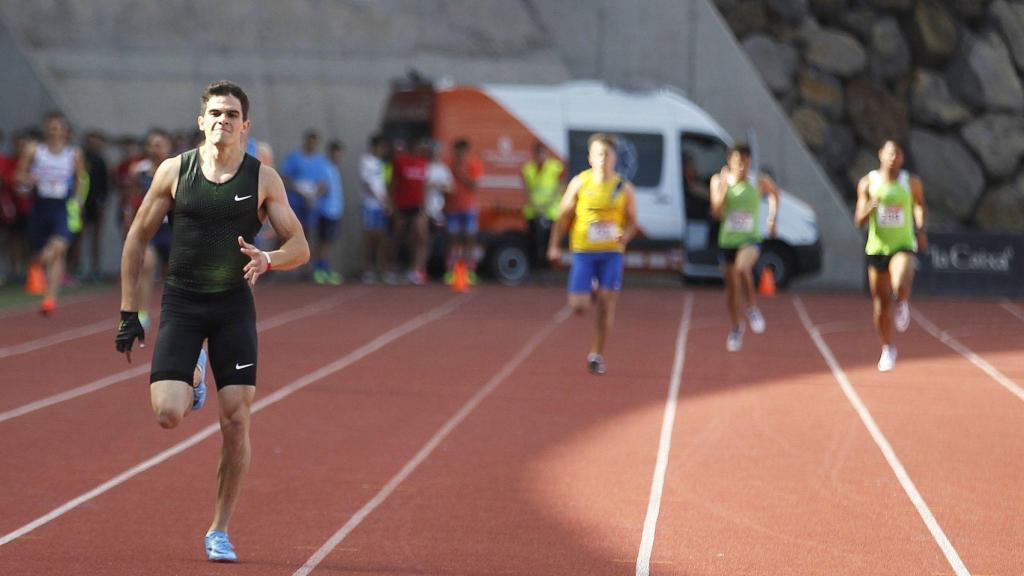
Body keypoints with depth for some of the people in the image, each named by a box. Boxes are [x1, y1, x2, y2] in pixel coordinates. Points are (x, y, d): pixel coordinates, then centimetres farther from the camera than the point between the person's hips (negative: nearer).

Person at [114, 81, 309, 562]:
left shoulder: (263, 179, -1)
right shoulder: (174, 171, -1)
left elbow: (300, 247, 0)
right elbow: (137, 239, 6)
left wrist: (268, 260, -23)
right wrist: (128, 314, 2)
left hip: (233, 307, 0)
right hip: (180, 304, 0)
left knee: (236, 421, -4)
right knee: (168, 415, -16)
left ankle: (219, 531, 10)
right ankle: (189, 391, 23)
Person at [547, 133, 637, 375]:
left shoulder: (623, 188, 1)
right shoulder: (579, 183, -1)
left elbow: (632, 221, 8)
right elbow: (563, 216, 5)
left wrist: (626, 235, -14)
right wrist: (554, 245, 0)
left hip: (612, 252, 0)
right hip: (583, 251, 0)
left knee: (606, 303, -2)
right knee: (579, 306, -6)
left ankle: (597, 355, 11)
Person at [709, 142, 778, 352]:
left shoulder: (759, 183, -4)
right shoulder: (719, 181, -5)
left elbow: (774, 192, 19)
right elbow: (717, 213, -12)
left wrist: (772, 220, 14)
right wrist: (723, 188, -23)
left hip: (750, 239, -2)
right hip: (727, 240, 2)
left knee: (742, 268, -33)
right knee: (731, 288, 10)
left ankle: (752, 309, -11)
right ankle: (736, 329, 31)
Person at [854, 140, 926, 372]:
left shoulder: (912, 182, 1)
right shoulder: (868, 183, 0)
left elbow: (919, 205, 21)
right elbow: (859, 220, -2)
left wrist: (920, 227, 5)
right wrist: (872, 205, -21)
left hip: (903, 246, -2)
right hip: (877, 247, 2)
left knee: (900, 286, -31)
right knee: (882, 302, 7)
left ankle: (903, 305, 6)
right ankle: (887, 349, 26)